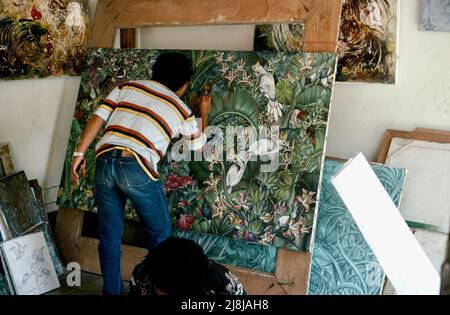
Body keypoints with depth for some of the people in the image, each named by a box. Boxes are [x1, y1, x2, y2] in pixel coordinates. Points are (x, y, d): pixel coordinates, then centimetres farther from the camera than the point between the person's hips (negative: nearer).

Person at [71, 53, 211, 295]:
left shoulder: (127, 87, 17)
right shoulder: (180, 109, 12)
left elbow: (97, 119, 8)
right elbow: (197, 145, 29)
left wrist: (80, 153, 9)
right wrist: (204, 114, 43)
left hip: (105, 161, 4)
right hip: (136, 167, -4)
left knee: (109, 236, 16)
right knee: (160, 234, 15)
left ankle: (112, 291, 27)